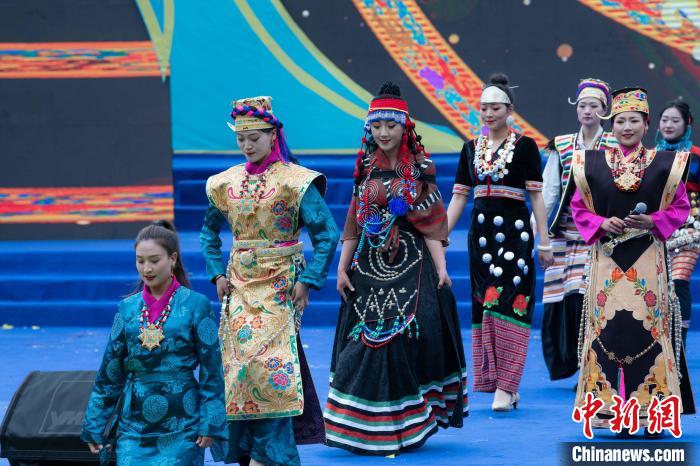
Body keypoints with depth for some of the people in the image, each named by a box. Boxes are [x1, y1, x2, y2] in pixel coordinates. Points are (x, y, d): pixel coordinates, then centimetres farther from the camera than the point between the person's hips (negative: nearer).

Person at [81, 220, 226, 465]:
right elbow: (109, 373, 12)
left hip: (181, 427, -3)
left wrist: (210, 424, -7)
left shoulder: (196, 305, -3)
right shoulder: (127, 309, 7)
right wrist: (95, 427, 11)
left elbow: (212, 371, -2)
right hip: (133, 426, 3)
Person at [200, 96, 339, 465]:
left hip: (279, 286, -5)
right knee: (238, 363, 1)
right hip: (240, 285, 5)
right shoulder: (226, 183, 8)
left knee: (267, 363, -12)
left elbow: (327, 233, -8)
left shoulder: (295, 182, -8)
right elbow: (209, 230, 22)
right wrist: (217, 273, 10)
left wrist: (307, 280, -13)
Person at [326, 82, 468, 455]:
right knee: (366, 339, 0)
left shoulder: (419, 169, 1)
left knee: (404, 338, -9)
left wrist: (441, 268, -10)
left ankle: (403, 428, -1)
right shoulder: (366, 168, 9)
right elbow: (354, 224, 11)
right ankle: (364, 430, 8)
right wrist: (342, 268, 6)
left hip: (410, 266, -3)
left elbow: (430, 225, -2)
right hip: (370, 267, 3)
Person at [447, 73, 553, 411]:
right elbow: (458, 196, 11)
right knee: (484, 305, 5)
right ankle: (492, 379, 12)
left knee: (508, 305, -10)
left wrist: (544, 242, -7)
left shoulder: (524, 146, -1)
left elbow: (536, 195, -3)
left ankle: (506, 387, -12)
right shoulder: (471, 149, 12)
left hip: (514, 231, -5)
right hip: (481, 232, 5)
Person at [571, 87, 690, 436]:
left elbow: (680, 208, 4)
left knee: (647, 326, -2)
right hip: (607, 257, 1)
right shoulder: (593, 163, 6)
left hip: (647, 258, -1)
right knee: (607, 326, -1)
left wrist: (654, 221, -13)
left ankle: (649, 408, 2)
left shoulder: (664, 164, 3)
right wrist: (601, 223, -9)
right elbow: (579, 207, 9)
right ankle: (606, 406, 3)